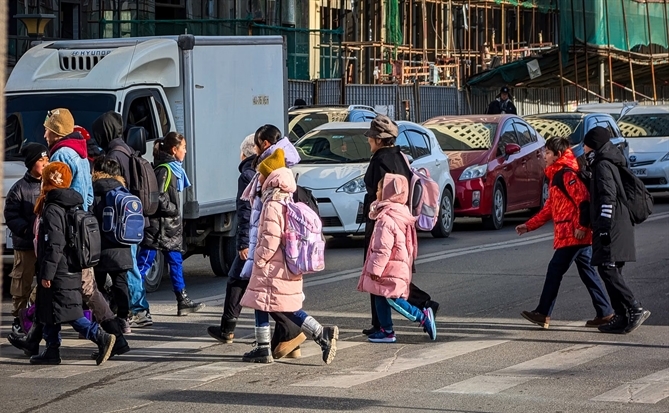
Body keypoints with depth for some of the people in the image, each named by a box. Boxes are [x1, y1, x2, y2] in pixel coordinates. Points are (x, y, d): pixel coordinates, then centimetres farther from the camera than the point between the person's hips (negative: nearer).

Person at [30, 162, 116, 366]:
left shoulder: (52, 210, -16)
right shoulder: (72, 206, 13)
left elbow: (54, 246, -22)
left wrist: (46, 273, -19)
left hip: (59, 273, -9)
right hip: (71, 270, 9)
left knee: (68, 313, -9)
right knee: (47, 311, 15)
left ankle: (101, 338, -17)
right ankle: (52, 351, 18)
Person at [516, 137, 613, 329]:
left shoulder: (567, 174, -13)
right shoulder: (557, 176, 20)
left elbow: (584, 201, -22)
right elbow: (550, 208, 25)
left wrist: (582, 227, -24)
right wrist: (529, 225, 21)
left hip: (574, 235, -10)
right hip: (568, 235, 10)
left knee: (555, 270, -6)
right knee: (587, 272, 10)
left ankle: (543, 313, -3)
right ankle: (605, 313, 11)